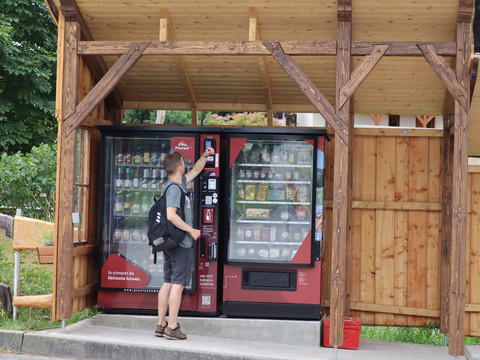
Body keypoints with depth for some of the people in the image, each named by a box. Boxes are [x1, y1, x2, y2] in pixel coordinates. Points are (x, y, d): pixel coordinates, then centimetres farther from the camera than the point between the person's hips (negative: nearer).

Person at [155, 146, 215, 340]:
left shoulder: (179, 183, 15)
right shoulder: (174, 188, -14)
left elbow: (195, 171, 31)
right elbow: (171, 215, -24)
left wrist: (205, 156, 21)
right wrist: (191, 230, -18)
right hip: (181, 244, -10)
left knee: (168, 283, 10)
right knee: (178, 284, -7)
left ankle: (161, 325, 13)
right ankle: (172, 327, -6)